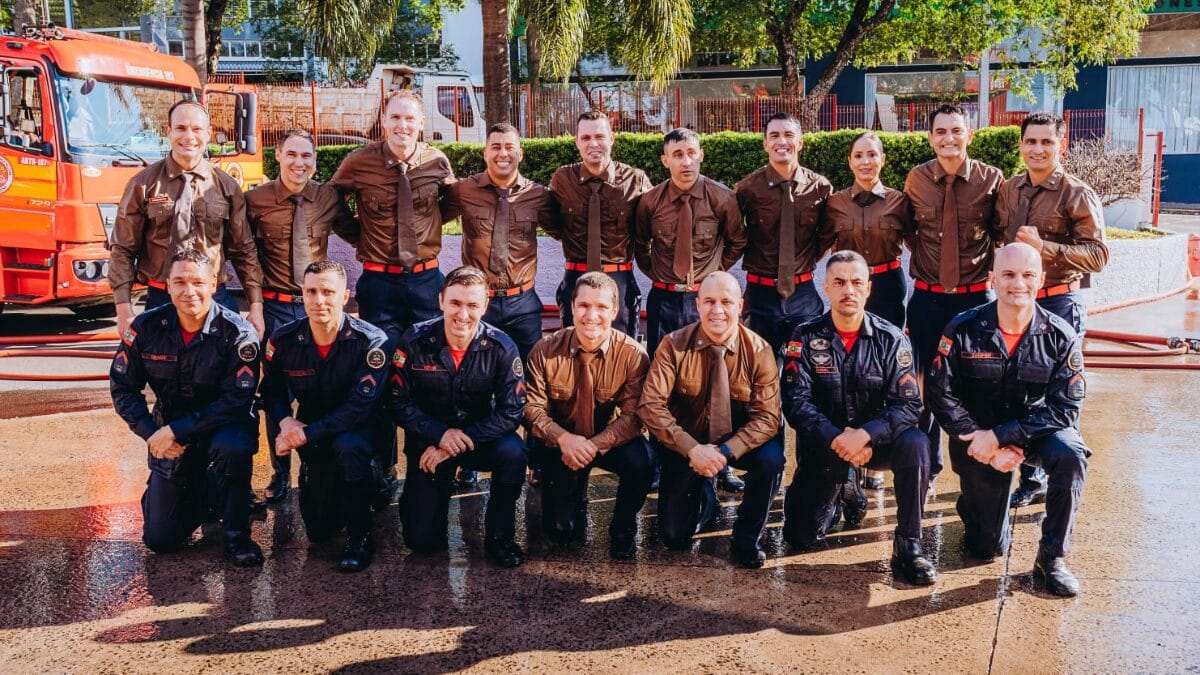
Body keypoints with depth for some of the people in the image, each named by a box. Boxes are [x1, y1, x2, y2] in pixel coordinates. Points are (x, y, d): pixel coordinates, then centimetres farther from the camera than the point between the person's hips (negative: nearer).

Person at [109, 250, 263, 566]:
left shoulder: (237, 333, -20)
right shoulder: (146, 327, -9)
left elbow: (237, 399, -24)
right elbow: (122, 387, -2)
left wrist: (175, 430, -26)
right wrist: (152, 433, -16)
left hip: (223, 424, -3)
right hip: (170, 436, 3)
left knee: (233, 446, -40)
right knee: (160, 539, 0)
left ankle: (237, 534, -15)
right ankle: (203, 497, 34)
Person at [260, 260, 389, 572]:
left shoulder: (370, 341, -23)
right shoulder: (283, 339, -10)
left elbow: (360, 406, -28)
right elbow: (272, 391, 5)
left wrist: (306, 433, -31)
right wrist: (285, 421, -17)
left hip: (362, 426, -4)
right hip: (313, 434, 4)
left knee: (348, 446, -41)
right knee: (318, 530, 2)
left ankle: (360, 535, -19)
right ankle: (366, 473, 32)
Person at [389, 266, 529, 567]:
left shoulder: (501, 348, -16)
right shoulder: (415, 341, -15)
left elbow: (511, 411, -19)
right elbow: (399, 402, -11)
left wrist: (457, 445, -24)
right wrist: (439, 435, -25)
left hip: (480, 438, 0)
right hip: (428, 441, 0)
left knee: (513, 452, -34)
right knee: (422, 539, -8)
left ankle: (499, 536, -9)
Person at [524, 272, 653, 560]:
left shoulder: (633, 355, -18)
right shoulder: (545, 351, -13)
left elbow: (633, 416, -20)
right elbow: (532, 407, -13)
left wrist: (593, 446, -33)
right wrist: (564, 439, -30)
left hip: (610, 441, -1)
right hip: (560, 444, 1)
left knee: (640, 460, -34)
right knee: (560, 531, -6)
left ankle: (623, 528, -3)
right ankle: (576, 498, 34)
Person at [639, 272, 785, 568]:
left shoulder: (759, 351, -14)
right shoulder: (674, 346, -15)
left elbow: (767, 415, -18)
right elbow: (651, 406, -21)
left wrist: (726, 452, -33)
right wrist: (692, 449, -33)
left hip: (738, 443, 0)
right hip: (686, 443, 0)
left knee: (770, 460, -33)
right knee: (674, 536, -7)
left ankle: (746, 538, -6)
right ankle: (705, 499, 30)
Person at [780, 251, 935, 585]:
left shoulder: (891, 339, -7)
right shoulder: (806, 338, -6)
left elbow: (907, 404, -15)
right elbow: (796, 401, -15)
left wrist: (865, 435, -32)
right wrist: (835, 438, -29)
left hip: (874, 441, 0)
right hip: (823, 444, 0)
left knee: (915, 443, -33)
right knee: (801, 536, -7)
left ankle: (908, 545, -20)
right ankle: (836, 493, 27)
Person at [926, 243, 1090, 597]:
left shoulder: (1060, 336, -12)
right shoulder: (963, 330, -13)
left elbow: (1065, 408, -16)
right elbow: (940, 394, -13)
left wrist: (1000, 436, -26)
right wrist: (987, 445, -21)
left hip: (1035, 429, 1)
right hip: (978, 434, 0)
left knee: (1070, 455, -35)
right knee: (986, 548, -1)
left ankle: (1051, 558, -15)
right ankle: (974, 502, 37)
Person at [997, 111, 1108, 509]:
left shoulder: (1077, 195, -9)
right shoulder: (1009, 190, 8)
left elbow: (1098, 256, -17)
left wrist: (1044, 246, -25)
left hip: (1057, 305, -6)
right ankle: (1031, 482, 26)